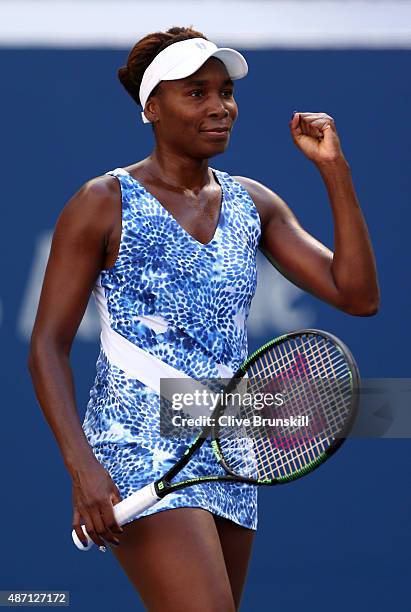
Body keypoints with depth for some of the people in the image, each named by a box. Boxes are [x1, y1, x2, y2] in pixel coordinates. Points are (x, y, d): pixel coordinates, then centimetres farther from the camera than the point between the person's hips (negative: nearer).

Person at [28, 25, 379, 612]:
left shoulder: (253, 204, 11)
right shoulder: (104, 204, -3)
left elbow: (358, 296, 5)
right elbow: (48, 347, -5)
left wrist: (334, 169, -2)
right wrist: (82, 467, -18)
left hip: (230, 461, 6)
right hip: (139, 451, -6)